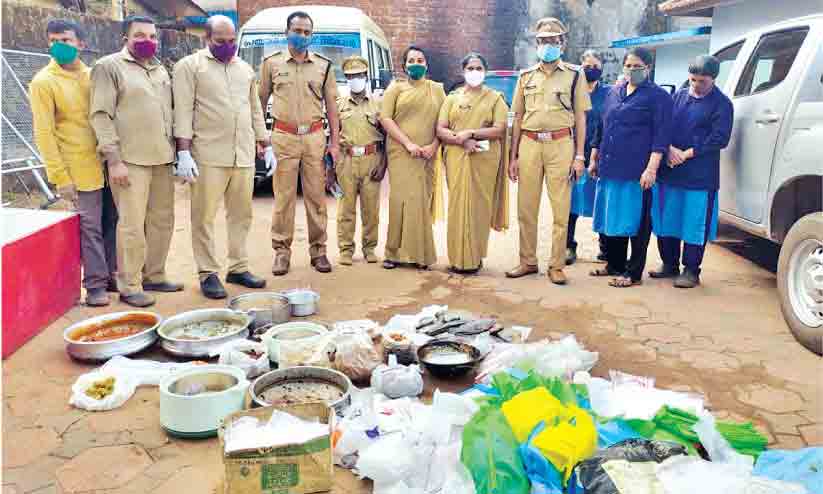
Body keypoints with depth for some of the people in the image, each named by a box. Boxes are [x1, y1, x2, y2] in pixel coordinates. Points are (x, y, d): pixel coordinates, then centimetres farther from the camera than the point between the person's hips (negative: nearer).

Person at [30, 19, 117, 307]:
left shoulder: (93, 76, 9)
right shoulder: (43, 82, -6)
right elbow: (43, 133, -10)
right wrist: (60, 176, -15)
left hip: (107, 163, 5)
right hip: (81, 169, -5)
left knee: (111, 222, 11)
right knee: (90, 227, -2)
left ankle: (111, 275, 25)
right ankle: (96, 285, 9)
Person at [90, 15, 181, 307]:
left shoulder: (160, 70, 18)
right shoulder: (109, 67, -3)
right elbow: (101, 115, -9)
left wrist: (176, 150, 14)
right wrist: (114, 159, -16)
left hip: (162, 158, 7)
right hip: (130, 160, -7)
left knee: (162, 220, 10)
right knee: (132, 225, -6)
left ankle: (154, 276, 23)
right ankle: (130, 287, 3)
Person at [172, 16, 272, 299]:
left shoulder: (245, 69, 18)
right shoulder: (190, 66, 0)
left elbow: (255, 110, 21)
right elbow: (183, 111, -7)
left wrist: (266, 146, 16)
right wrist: (183, 152, -14)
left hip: (244, 155, 5)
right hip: (208, 155, -5)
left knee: (241, 215, 9)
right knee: (204, 217, -1)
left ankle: (238, 268, 19)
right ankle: (208, 274, 7)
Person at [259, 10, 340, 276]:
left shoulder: (324, 65, 10)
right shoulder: (272, 63, 6)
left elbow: (331, 106, 10)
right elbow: (261, 101, 10)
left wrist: (335, 142, 5)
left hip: (315, 137, 1)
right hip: (283, 137, -1)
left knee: (316, 197, 4)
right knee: (284, 197, -1)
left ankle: (318, 249, 13)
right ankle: (281, 251, 8)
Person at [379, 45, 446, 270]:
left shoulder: (437, 89, 16)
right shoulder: (396, 88, 11)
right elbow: (385, 118, 0)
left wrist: (433, 146, -7)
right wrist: (408, 143, -10)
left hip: (427, 155, 2)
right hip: (401, 153, -2)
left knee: (422, 201, 0)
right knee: (403, 199, -8)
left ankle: (420, 254, 5)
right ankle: (396, 252, -1)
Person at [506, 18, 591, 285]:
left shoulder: (575, 75, 4)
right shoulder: (525, 76, 11)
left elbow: (580, 118, 4)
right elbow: (517, 118, 12)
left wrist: (579, 156, -3)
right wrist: (513, 157, 7)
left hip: (560, 145, -2)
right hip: (529, 145, 3)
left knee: (561, 210, 0)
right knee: (526, 209, 6)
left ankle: (557, 265, 10)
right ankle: (528, 261, 19)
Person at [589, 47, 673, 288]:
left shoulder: (658, 96, -1)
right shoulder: (614, 93, 16)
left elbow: (661, 135, -8)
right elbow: (601, 128, 22)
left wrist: (651, 169, -17)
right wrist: (594, 159, 19)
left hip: (636, 172, -6)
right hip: (609, 168, 6)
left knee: (636, 222, -1)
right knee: (611, 219, 12)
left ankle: (633, 273, 7)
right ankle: (614, 264, 26)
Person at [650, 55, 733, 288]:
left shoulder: (721, 103, -2)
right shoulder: (679, 96, 12)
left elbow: (719, 139, -9)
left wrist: (687, 154, -14)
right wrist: (670, 149, -9)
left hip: (700, 176, -5)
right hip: (669, 172, 5)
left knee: (695, 224, 0)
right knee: (666, 220, 11)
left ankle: (691, 271, 10)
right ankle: (669, 264, 25)